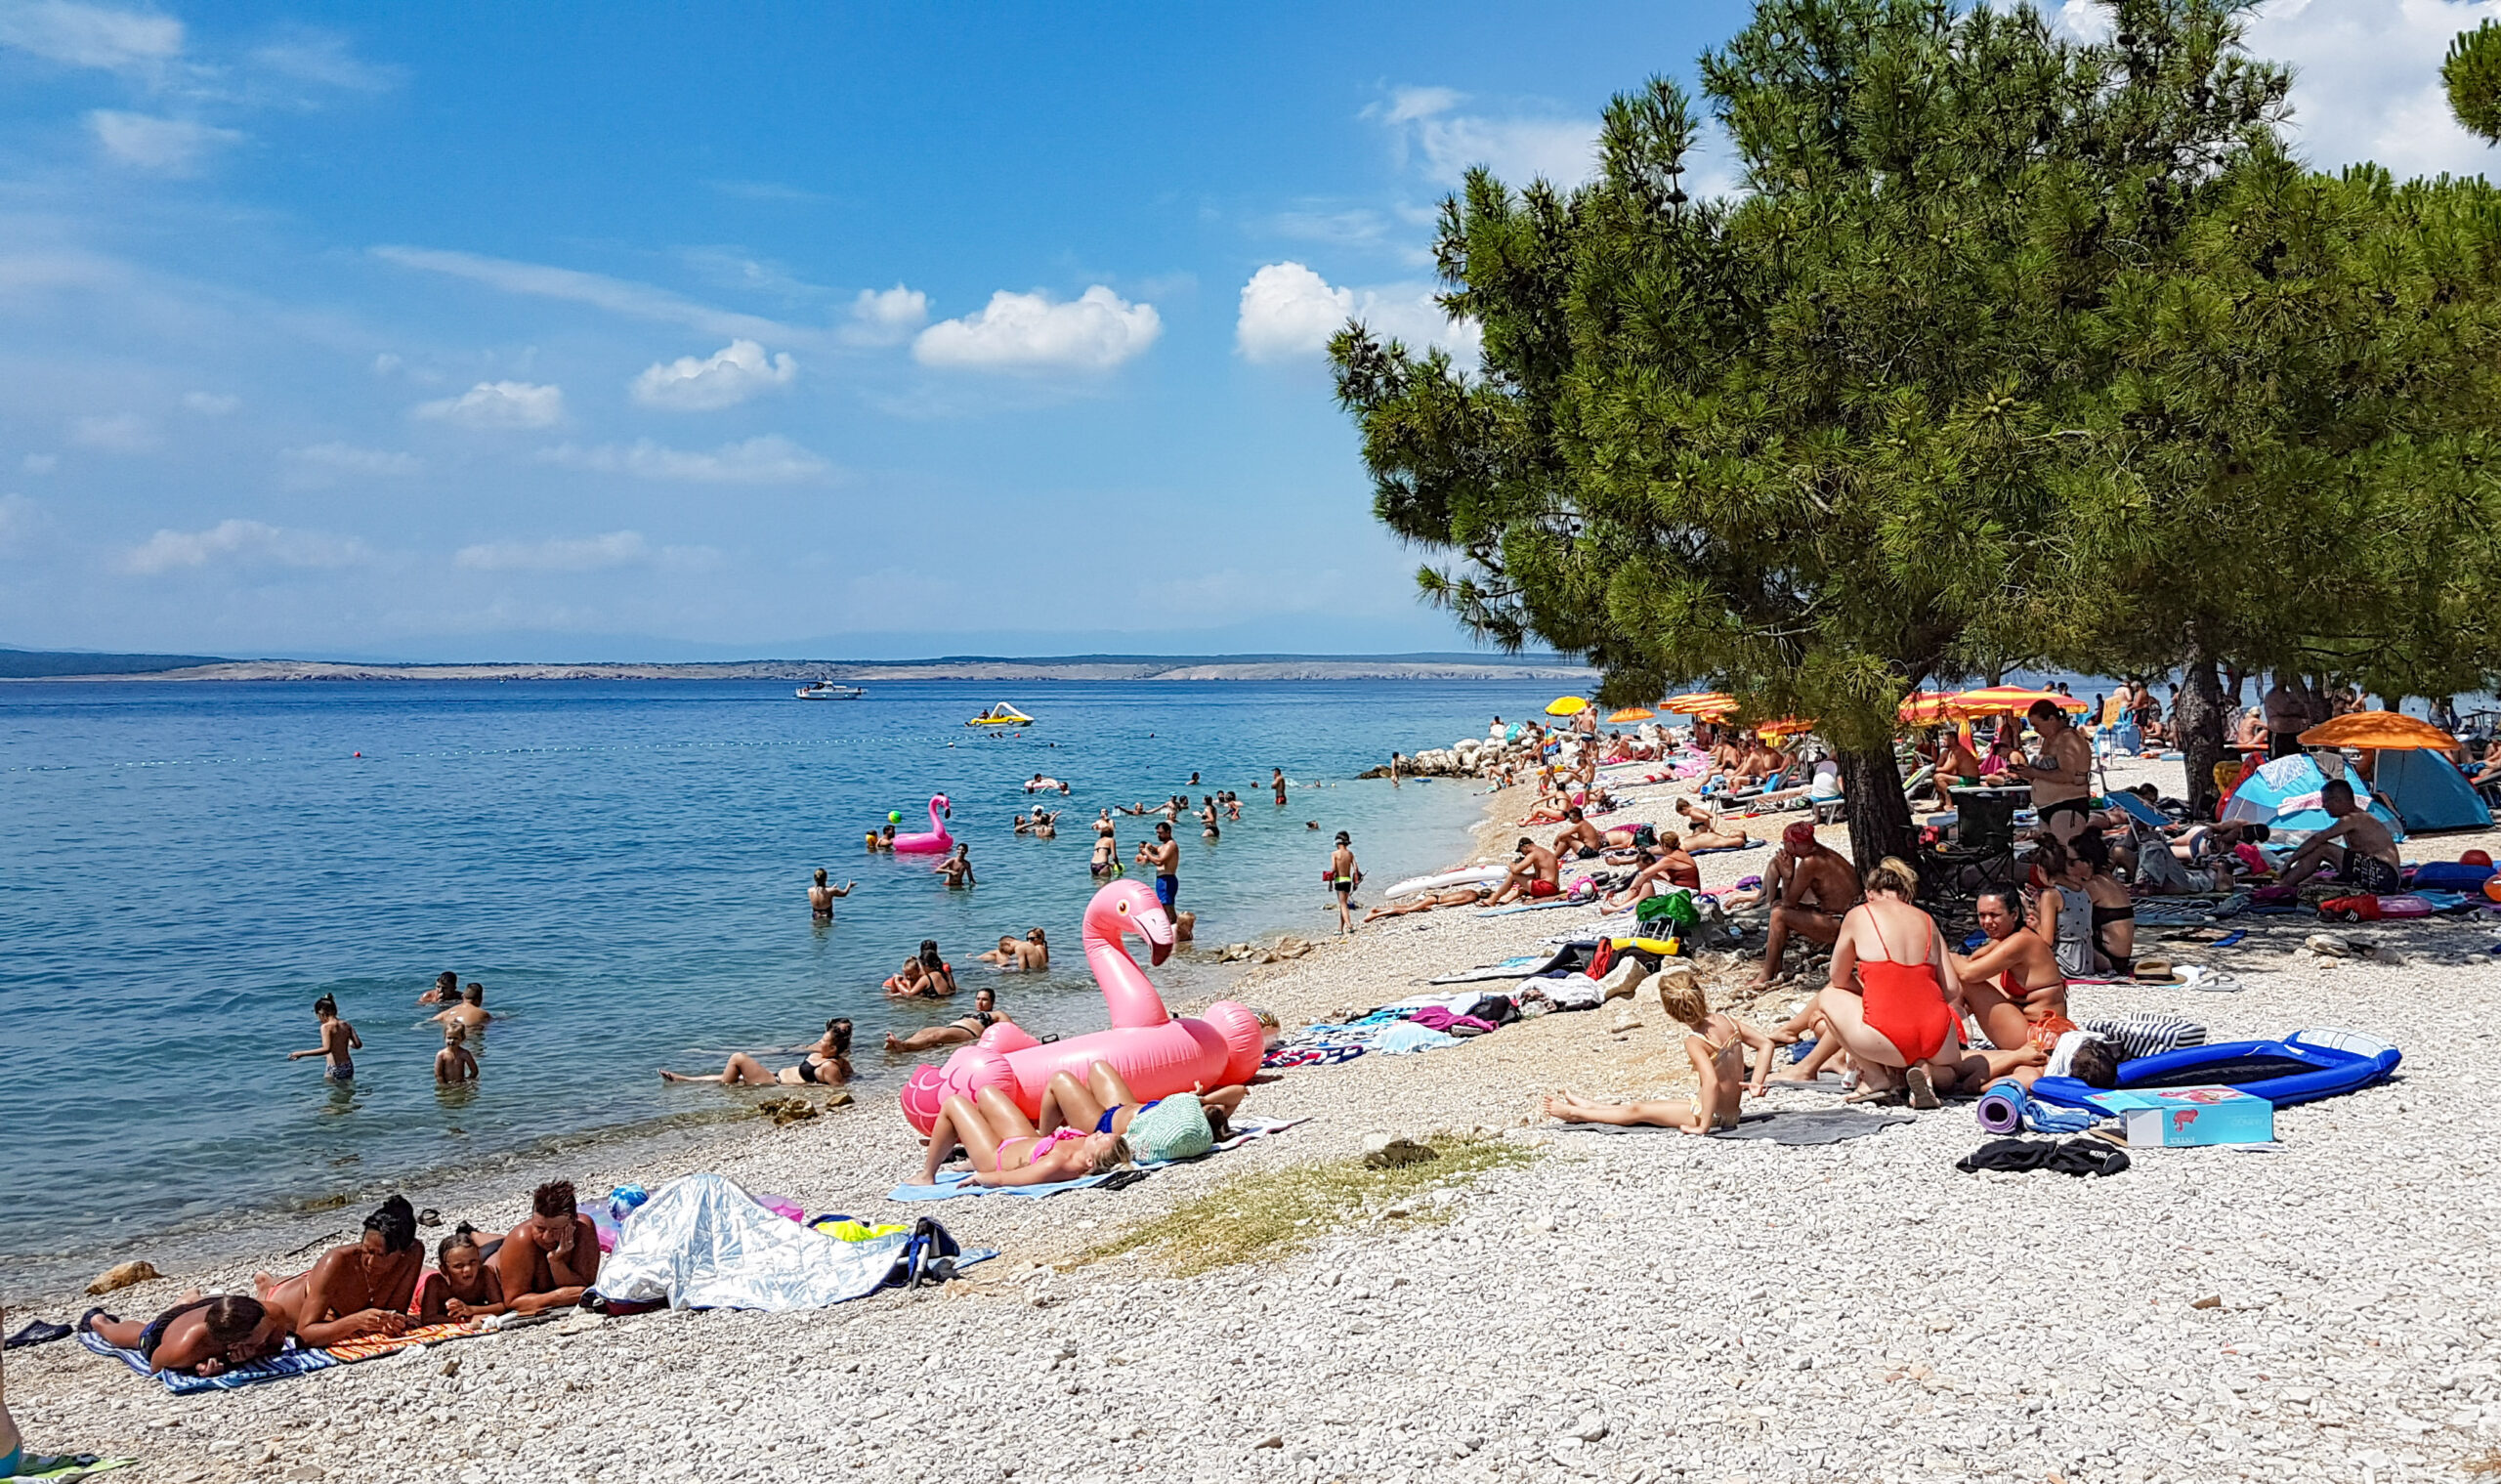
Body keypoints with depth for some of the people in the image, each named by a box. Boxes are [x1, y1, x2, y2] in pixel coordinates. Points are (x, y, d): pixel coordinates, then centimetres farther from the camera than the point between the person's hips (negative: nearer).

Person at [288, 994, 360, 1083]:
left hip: (334, 1069, -6)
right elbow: (358, 1045, 2)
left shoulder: (326, 1027, -14)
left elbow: (326, 1049, -25)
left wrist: (301, 1054, -23)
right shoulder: (346, 1025, 3)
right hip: (348, 1067, 6)